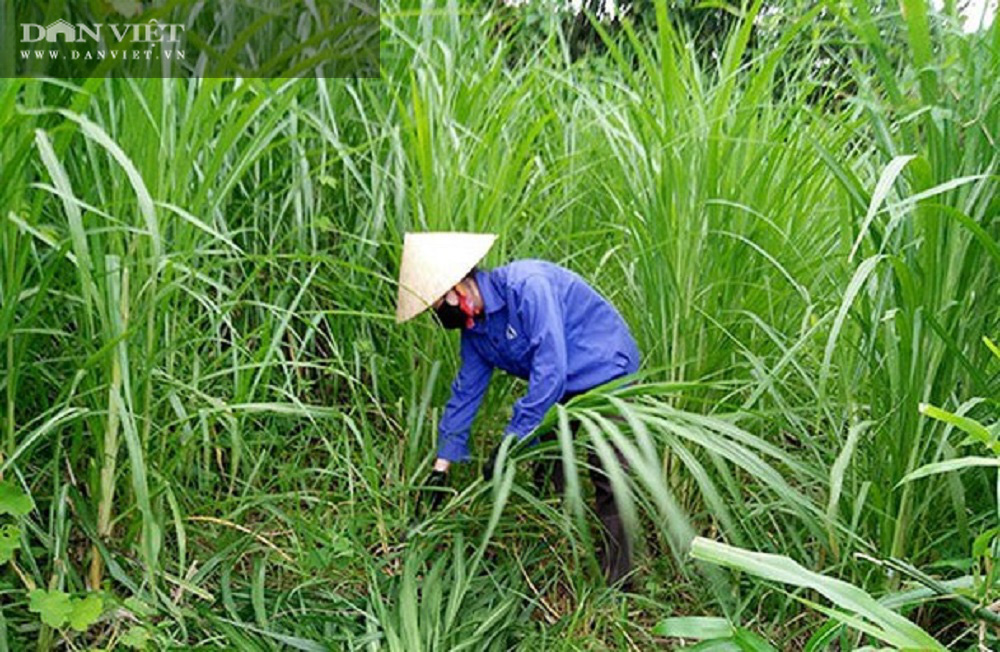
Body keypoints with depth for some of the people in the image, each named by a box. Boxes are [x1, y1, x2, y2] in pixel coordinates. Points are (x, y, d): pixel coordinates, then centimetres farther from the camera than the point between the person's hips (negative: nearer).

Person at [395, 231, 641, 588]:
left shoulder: (526, 286, -29)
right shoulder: (474, 328, -1)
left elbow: (550, 370, -33)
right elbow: (465, 393, 5)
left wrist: (513, 441, -29)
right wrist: (441, 467, 6)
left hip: (606, 374, -8)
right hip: (562, 389, 9)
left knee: (608, 482, -10)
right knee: (546, 477, 11)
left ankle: (615, 585, 1)